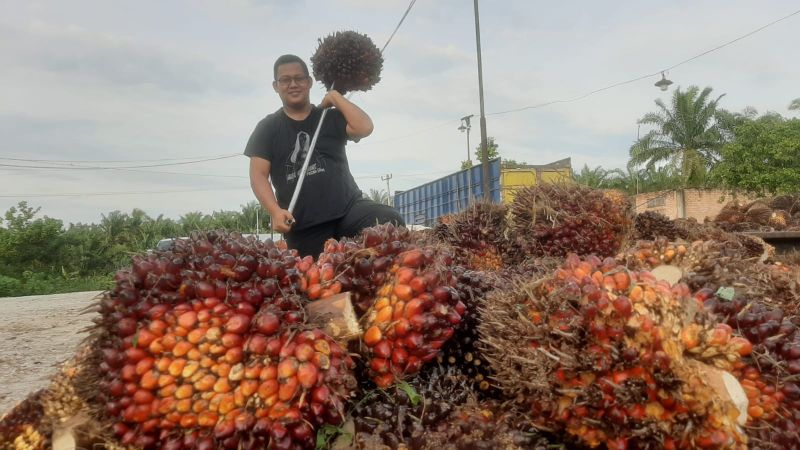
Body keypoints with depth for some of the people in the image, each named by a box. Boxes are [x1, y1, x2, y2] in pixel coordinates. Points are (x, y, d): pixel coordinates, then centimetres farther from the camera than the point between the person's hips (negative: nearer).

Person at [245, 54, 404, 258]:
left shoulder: (331, 117, 13)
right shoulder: (267, 128, 11)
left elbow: (364, 128, -7)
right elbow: (258, 175, 2)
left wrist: (335, 96, 3)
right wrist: (275, 211, -16)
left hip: (348, 207, 0)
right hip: (302, 228, 1)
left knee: (391, 222, -28)